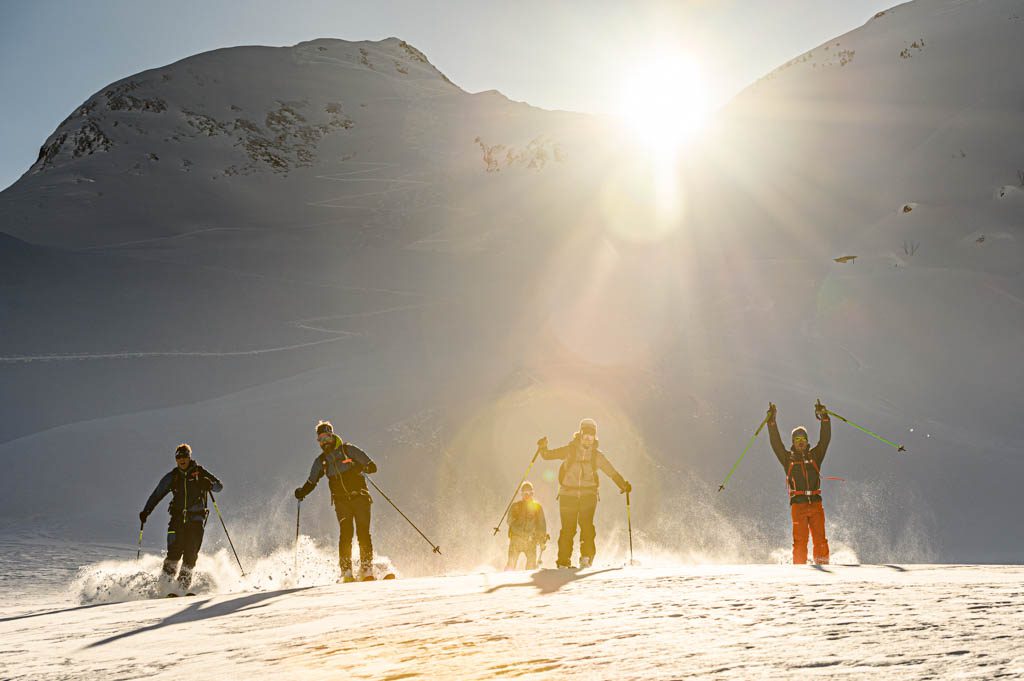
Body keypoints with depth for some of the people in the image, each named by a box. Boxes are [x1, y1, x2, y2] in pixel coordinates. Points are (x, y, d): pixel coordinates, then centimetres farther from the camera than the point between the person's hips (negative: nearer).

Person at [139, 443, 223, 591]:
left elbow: (219, 486, 3)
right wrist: (146, 511, 5)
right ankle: (165, 582, -7)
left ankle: (184, 585, -6)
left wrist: (210, 485, -19)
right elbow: (157, 494, 15)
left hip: (196, 519, -1)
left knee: (191, 552, -10)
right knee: (175, 550, -13)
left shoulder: (200, 473, 4)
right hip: (178, 517, 1)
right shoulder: (172, 476, 10)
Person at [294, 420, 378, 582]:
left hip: (360, 497, -2)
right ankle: (346, 571, -17)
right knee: (345, 533, -15)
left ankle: (367, 569, -12)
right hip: (341, 501, 2)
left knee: (363, 533, -13)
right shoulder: (321, 461, 12)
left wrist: (363, 467, -22)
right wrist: (302, 492, 0)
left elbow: (372, 466, -1)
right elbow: (311, 482, 19)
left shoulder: (349, 450, 2)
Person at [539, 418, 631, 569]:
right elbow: (549, 455, 7)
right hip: (568, 495, -1)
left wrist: (623, 485, 5)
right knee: (568, 528, -4)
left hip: (588, 495, 1)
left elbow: (612, 472, 14)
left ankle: (587, 557, -16)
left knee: (587, 525, -18)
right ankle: (563, 561, 4)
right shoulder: (569, 451, 5)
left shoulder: (596, 456, 9)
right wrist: (543, 448, -13)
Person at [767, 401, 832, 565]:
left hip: (816, 504, 1)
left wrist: (824, 417, -2)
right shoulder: (788, 458, 13)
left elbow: (825, 439, 7)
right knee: (800, 540, -7)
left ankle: (823, 565, -1)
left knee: (820, 539, -5)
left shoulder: (815, 455, 16)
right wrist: (772, 422, -4)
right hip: (798, 505, -1)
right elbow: (775, 442, 4)